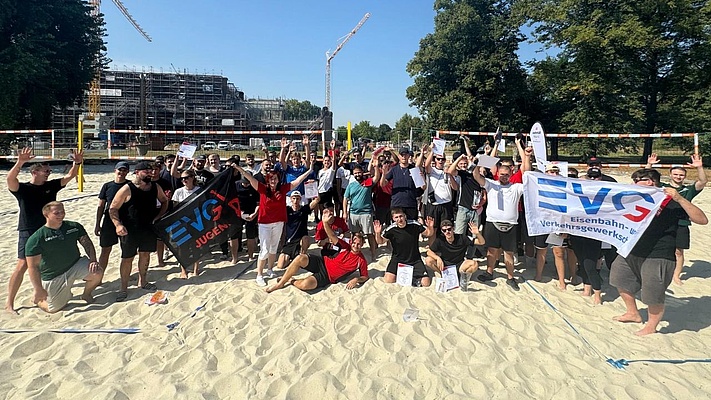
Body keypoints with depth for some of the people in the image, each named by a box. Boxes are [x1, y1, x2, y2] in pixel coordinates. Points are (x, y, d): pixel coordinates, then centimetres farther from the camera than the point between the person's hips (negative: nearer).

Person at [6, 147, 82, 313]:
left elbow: (69, 176, 4)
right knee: (23, 265, -10)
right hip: (28, 233, -6)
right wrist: (20, 162, -46)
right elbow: (10, 178, -30)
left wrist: (77, 163, -13)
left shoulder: (51, 185, 5)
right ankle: (9, 303, -1)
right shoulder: (22, 188, -10)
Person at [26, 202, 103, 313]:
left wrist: (93, 260, -16)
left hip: (75, 266, 3)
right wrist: (39, 290, -16)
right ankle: (38, 299, 38)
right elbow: (33, 266, -15)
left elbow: (86, 242, 1)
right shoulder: (35, 239, -15)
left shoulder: (74, 226, -4)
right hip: (53, 277, -3)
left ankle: (86, 295, 7)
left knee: (97, 272, -24)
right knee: (54, 309, 2)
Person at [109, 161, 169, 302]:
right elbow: (113, 209, -11)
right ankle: (124, 288, 15)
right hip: (129, 230, -5)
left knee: (145, 254, 16)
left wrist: (158, 217, 7)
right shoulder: (127, 189, -14)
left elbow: (164, 201, 18)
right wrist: (118, 225, -24)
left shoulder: (155, 188, 1)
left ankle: (142, 282, 34)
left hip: (148, 228, 5)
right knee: (127, 258, 2)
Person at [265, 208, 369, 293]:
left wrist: (356, 280, -20)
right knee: (300, 258, -24)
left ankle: (291, 281, 4)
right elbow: (332, 236, -9)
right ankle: (280, 283, -7)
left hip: (327, 277, -3)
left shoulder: (361, 261, -4)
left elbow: (365, 277, 3)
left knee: (305, 285, -32)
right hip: (323, 263, 4)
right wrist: (325, 222, -26)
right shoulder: (346, 247, 1)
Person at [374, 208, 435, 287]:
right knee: (388, 281, -19)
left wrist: (430, 227, -20)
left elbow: (428, 234, 3)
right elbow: (380, 242, 1)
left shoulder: (415, 225, -13)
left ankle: (413, 277, 19)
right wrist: (377, 233, -20)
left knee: (426, 283, -13)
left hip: (415, 260, 0)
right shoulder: (391, 229, -13)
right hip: (397, 260, 0)